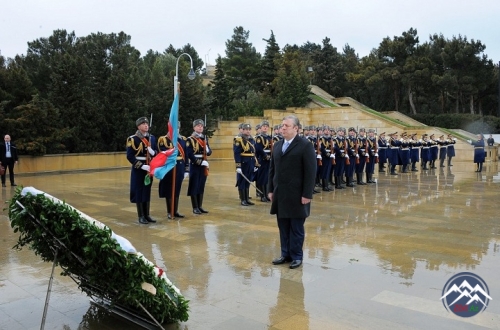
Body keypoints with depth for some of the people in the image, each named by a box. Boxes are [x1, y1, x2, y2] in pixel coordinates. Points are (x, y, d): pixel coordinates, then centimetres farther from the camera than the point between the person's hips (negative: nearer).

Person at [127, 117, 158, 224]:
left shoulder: (152, 138, 9)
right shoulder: (133, 139, -8)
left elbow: (157, 152, 14)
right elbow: (130, 156, -12)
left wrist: (153, 153, -10)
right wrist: (141, 166, -19)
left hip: (149, 169, 6)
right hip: (138, 169, -6)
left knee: (147, 191, 11)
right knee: (139, 191, 0)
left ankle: (147, 215, 19)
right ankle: (141, 216, 8)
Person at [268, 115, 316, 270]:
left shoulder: (305, 145, -8)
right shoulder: (277, 145, 12)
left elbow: (310, 172, -12)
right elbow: (272, 169, 15)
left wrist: (307, 194, -15)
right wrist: (271, 189, 10)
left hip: (296, 195, -6)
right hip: (280, 194, 6)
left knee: (296, 228, 5)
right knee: (283, 227, 12)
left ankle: (297, 256, 19)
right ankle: (286, 254, 24)